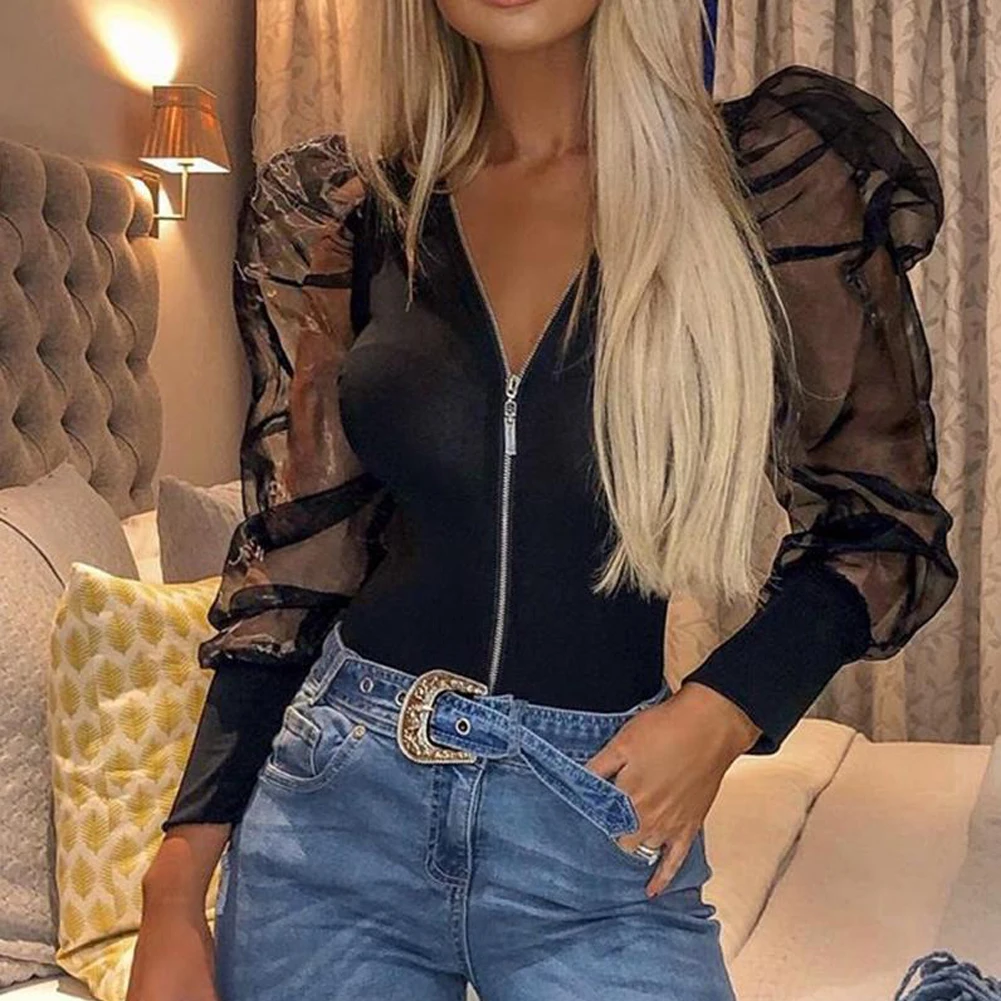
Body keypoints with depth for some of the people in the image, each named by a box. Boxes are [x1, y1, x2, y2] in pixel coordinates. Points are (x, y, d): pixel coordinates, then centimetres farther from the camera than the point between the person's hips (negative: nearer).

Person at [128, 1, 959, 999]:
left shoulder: (775, 177, -6)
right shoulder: (334, 212, 0)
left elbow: (878, 517, 3)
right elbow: (292, 556, 3)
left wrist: (725, 711, -13)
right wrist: (175, 887, -1)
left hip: (603, 834, -1)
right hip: (334, 803, 2)